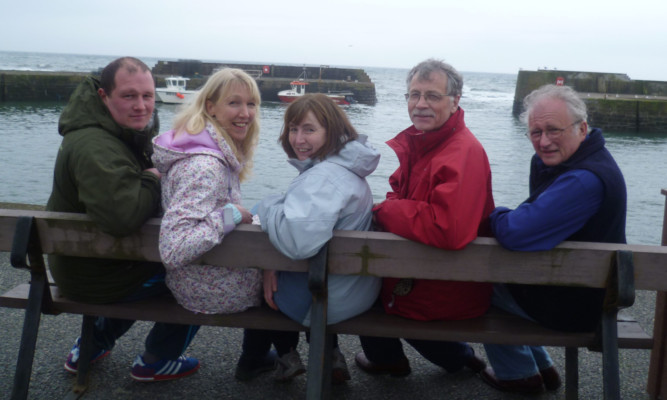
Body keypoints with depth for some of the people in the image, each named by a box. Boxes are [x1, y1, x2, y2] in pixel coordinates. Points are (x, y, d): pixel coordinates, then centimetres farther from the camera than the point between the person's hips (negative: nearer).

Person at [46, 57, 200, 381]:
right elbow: (123, 215, -44)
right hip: (93, 277, -10)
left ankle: (91, 345, 36)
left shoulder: (129, 129, 2)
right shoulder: (94, 148, -30)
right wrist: (152, 180, -25)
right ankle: (156, 361, 18)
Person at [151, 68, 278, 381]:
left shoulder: (219, 153, 0)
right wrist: (230, 215, -29)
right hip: (212, 290, -8)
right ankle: (254, 360, 38)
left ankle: (254, 358, 43)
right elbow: (172, 249, -37)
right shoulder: (205, 167, -31)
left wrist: (250, 221, 8)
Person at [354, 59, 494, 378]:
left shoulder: (464, 154, -27)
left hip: (446, 297, -9)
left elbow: (449, 229, -39)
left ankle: (387, 358, 37)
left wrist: (382, 208, -25)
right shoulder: (412, 140, 4)